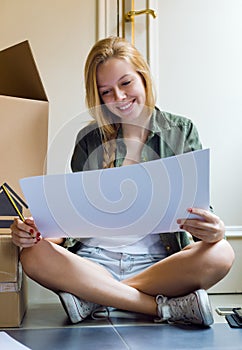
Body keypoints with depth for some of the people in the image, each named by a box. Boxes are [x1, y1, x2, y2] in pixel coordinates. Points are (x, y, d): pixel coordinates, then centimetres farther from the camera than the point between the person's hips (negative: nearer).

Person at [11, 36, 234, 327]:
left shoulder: (181, 131, 7)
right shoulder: (89, 139, 10)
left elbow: (200, 206, 4)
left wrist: (214, 230, -21)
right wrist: (32, 230, -14)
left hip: (157, 261, 0)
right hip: (93, 259, 1)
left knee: (220, 253, -30)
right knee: (33, 255, -28)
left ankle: (94, 296, -22)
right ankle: (166, 307, -25)